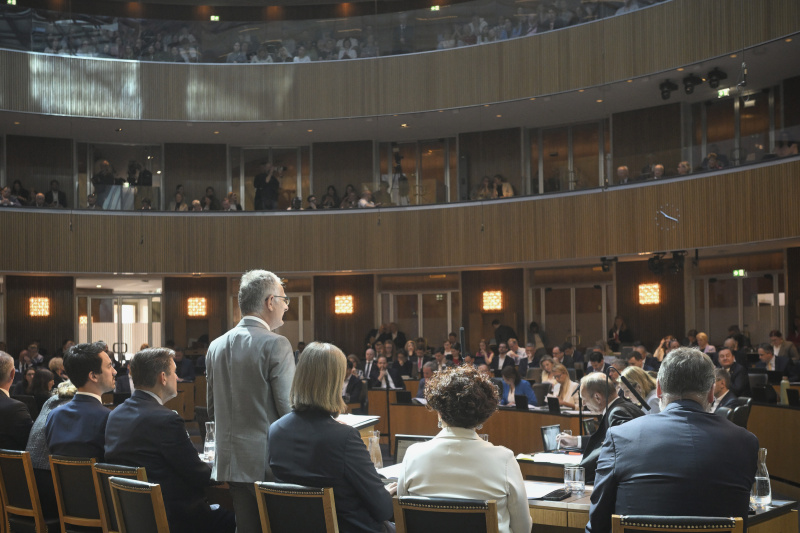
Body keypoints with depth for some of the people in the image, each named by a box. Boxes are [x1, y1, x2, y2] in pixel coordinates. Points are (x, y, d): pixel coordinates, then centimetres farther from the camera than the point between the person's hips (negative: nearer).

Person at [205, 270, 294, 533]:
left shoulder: (216, 346, 8)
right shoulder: (276, 345, -13)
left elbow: (212, 410, 14)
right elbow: (288, 408, -14)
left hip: (230, 461, 6)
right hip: (267, 462, -6)